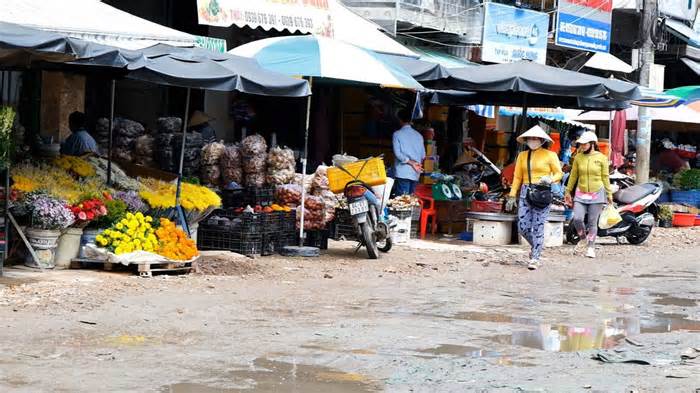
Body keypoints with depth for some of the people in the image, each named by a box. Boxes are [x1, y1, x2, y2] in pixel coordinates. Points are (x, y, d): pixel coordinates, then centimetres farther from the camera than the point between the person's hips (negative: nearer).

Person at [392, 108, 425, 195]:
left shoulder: (397, 134, -3)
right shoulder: (418, 135, 8)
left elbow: (398, 153, -13)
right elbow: (423, 156, 11)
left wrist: (411, 162, -12)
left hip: (403, 173, -4)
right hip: (415, 174, 4)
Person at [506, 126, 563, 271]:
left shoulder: (550, 155, 2)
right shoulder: (522, 156, 12)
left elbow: (559, 173, 4)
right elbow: (517, 177, 13)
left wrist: (550, 179, -18)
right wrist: (512, 196, 8)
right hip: (525, 192, 4)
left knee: (538, 226, -7)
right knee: (523, 226, 0)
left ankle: (535, 258, -3)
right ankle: (536, 246, 28)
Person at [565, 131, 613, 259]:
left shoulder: (601, 158, -1)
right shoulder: (578, 157, 4)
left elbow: (605, 177, 4)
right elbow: (573, 175, 11)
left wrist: (609, 193, 5)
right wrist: (568, 191, 13)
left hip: (596, 194, -2)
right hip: (580, 194, 2)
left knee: (592, 222, 0)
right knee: (577, 219, -11)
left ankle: (591, 247, 10)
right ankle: (583, 239, 16)